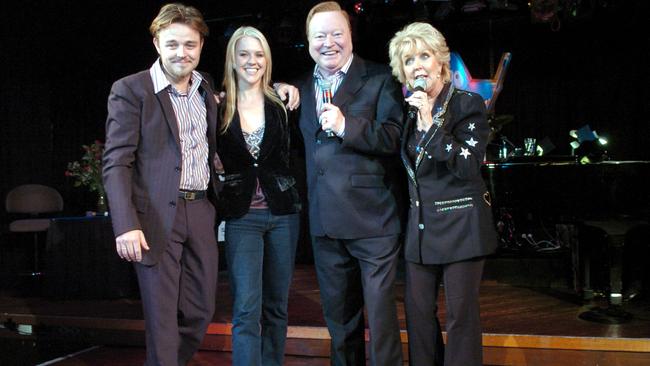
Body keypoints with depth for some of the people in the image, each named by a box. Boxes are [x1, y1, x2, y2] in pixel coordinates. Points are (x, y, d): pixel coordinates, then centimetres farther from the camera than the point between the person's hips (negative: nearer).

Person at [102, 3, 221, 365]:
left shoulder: (207, 88, 12)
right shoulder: (130, 90, -6)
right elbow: (116, 162, -11)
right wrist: (126, 225, -21)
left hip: (201, 212, 6)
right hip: (156, 217, -5)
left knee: (201, 309, 13)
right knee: (163, 317, 2)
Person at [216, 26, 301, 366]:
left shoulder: (280, 104, 4)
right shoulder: (219, 108, 0)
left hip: (282, 213, 2)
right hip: (241, 216, -2)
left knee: (276, 307, 10)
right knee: (246, 310, -7)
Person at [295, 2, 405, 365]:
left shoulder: (380, 79, -3)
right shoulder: (301, 87, 14)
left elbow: (395, 137, -15)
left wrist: (346, 126, -25)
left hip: (372, 217, -5)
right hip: (325, 221, 6)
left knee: (381, 312, 0)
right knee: (339, 317, 17)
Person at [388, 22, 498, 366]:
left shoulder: (467, 104, -6)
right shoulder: (410, 109, 11)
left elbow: (469, 166, -17)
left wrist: (430, 123, -20)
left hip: (460, 225, -5)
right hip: (420, 225, 6)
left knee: (461, 314, 2)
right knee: (418, 312, 9)